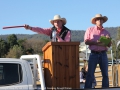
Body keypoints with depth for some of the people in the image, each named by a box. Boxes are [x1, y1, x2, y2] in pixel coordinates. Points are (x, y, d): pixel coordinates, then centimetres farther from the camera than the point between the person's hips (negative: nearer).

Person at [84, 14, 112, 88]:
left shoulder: (106, 32, 13)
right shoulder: (90, 30, 6)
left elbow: (109, 45, 11)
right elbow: (86, 41, -2)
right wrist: (96, 42, -14)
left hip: (103, 54, 3)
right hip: (94, 54, -3)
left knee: (105, 74, 3)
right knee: (90, 73, -5)